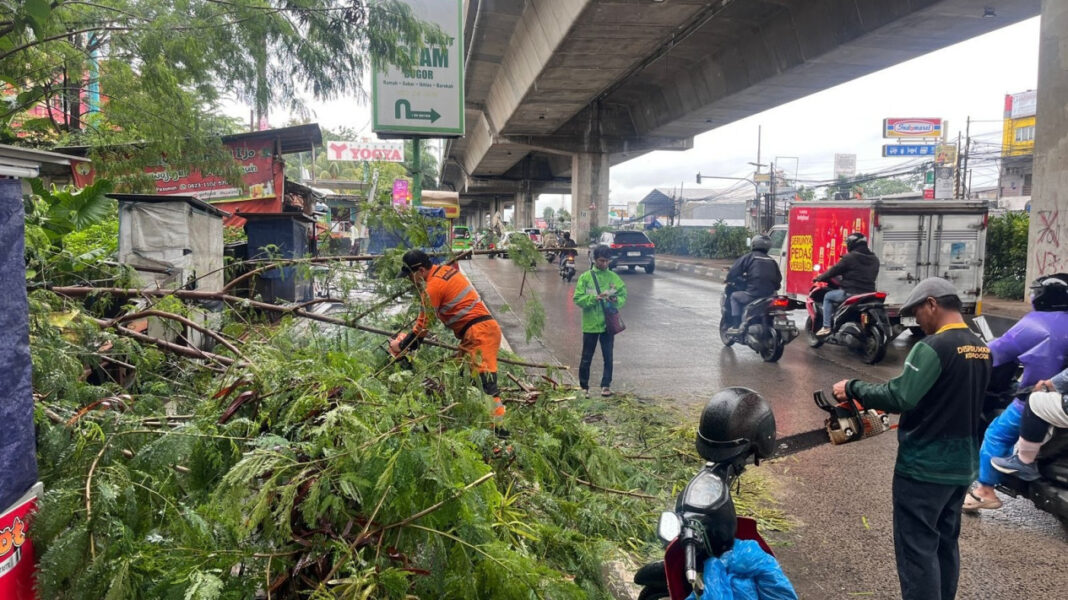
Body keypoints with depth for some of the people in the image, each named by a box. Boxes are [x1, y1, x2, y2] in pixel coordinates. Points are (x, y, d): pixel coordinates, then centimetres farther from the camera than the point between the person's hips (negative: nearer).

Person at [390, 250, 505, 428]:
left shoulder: (434, 286, -11)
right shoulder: (446, 270, 16)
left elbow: (423, 326, -4)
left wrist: (401, 346, 10)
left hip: (479, 333, -10)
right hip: (484, 327, 10)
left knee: (486, 384, -18)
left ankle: (499, 426, -24)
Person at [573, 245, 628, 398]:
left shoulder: (614, 277, 4)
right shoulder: (585, 277, -3)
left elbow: (623, 295, 5)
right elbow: (578, 299, -8)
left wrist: (616, 300, -16)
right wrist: (595, 298, -21)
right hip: (590, 324, -2)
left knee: (608, 357, 7)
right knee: (586, 357, 6)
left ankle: (606, 385, 20)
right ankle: (584, 386, 19)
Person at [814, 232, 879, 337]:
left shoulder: (850, 257, -9)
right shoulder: (874, 259, 13)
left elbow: (834, 270, -4)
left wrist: (820, 277, 11)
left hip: (851, 293, -7)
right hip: (869, 294, 7)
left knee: (828, 296, 12)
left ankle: (826, 327, 3)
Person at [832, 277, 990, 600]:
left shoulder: (933, 347, -20)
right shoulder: (981, 348, 8)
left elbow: (900, 397, -27)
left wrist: (853, 388, -15)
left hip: (924, 467, -9)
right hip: (963, 465, 9)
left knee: (917, 549, 0)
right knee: (946, 543, 19)